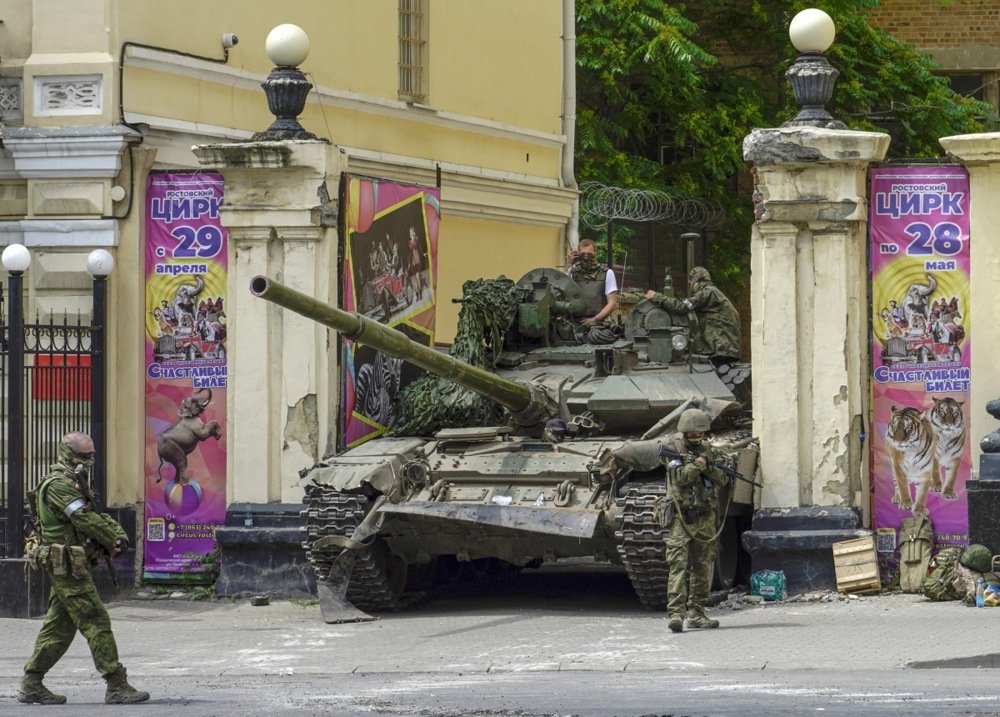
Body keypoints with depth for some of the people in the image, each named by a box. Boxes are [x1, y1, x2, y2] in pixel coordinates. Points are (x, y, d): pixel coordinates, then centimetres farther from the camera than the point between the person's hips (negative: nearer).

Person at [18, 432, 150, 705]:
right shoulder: (58, 485, -15)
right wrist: (115, 540, -12)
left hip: (68, 568, 11)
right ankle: (117, 687, -11)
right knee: (96, 622, -10)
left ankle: (31, 685, 15)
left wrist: (117, 533, -2)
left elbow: (95, 515, 16)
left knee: (58, 627, 12)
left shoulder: (73, 483, 18)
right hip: (68, 567, -11)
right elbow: (85, 519, -20)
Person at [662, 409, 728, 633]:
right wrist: (698, 463, -11)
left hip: (706, 518, 6)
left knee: (703, 565, 9)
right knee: (678, 564, -14)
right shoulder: (674, 448, -4)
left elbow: (721, 480, 8)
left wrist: (710, 467, -9)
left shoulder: (706, 449, 13)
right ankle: (676, 612, -22)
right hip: (682, 516, -6)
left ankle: (696, 612, 16)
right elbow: (680, 477, -17)